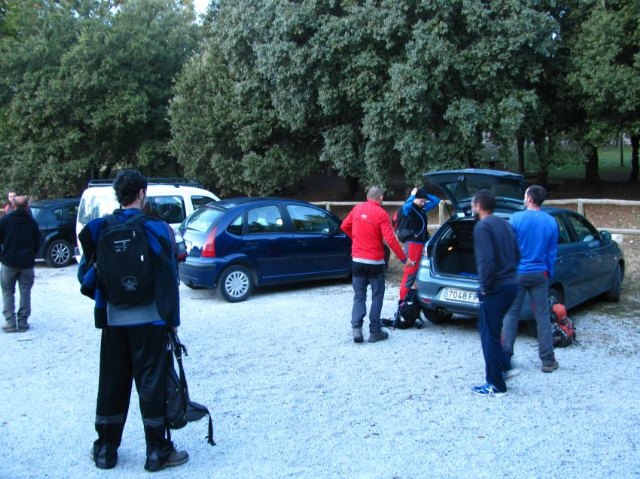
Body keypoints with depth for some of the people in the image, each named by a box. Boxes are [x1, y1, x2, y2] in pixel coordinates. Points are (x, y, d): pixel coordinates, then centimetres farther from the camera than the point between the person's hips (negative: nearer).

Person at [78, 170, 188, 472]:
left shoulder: (100, 229, 1)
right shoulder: (154, 229, -10)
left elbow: (86, 275, 4)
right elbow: (168, 278, -10)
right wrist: (172, 318, -3)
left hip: (113, 320, 4)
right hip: (149, 320, -4)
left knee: (112, 384, 14)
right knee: (151, 384, 4)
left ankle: (105, 450, 24)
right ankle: (157, 452, 12)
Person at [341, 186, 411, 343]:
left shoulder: (357, 208, 4)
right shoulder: (381, 214, -11)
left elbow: (344, 226, 15)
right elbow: (390, 239, -16)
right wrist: (403, 257, -9)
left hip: (357, 260, 4)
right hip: (375, 261, -4)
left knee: (359, 295, 11)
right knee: (377, 296, 8)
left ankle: (356, 328, -3)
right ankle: (375, 332, 9)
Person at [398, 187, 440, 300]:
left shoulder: (423, 208, 13)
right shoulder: (410, 209, -9)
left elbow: (436, 200, 22)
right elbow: (405, 206, -33)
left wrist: (425, 194, 8)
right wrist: (412, 195, -17)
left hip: (423, 243, 8)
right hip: (413, 243, -8)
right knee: (410, 273, -10)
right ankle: (403, 300, -6)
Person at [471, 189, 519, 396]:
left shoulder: (482, 227, -14)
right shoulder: (505, 224, 14)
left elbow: (486, 260, -24)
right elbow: (516, 254, 17)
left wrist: (484, 285, -15)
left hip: (495, 288, -9)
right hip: (511, 284, 9)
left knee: (489, 334, 1)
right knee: (488, 328, 24)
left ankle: (496, 385, 8)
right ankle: (503, 366, 29)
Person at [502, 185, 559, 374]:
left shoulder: (516, 218, -10)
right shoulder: (551, 222, 2)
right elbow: (552, 252, 8)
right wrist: (549, 272, 19)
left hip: (517, 273, -2)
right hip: (539, 274, 3)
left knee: (511, 314, 6)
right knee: (542, 316, 7)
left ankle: (505, 357, 9)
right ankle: (548, 361, 11)